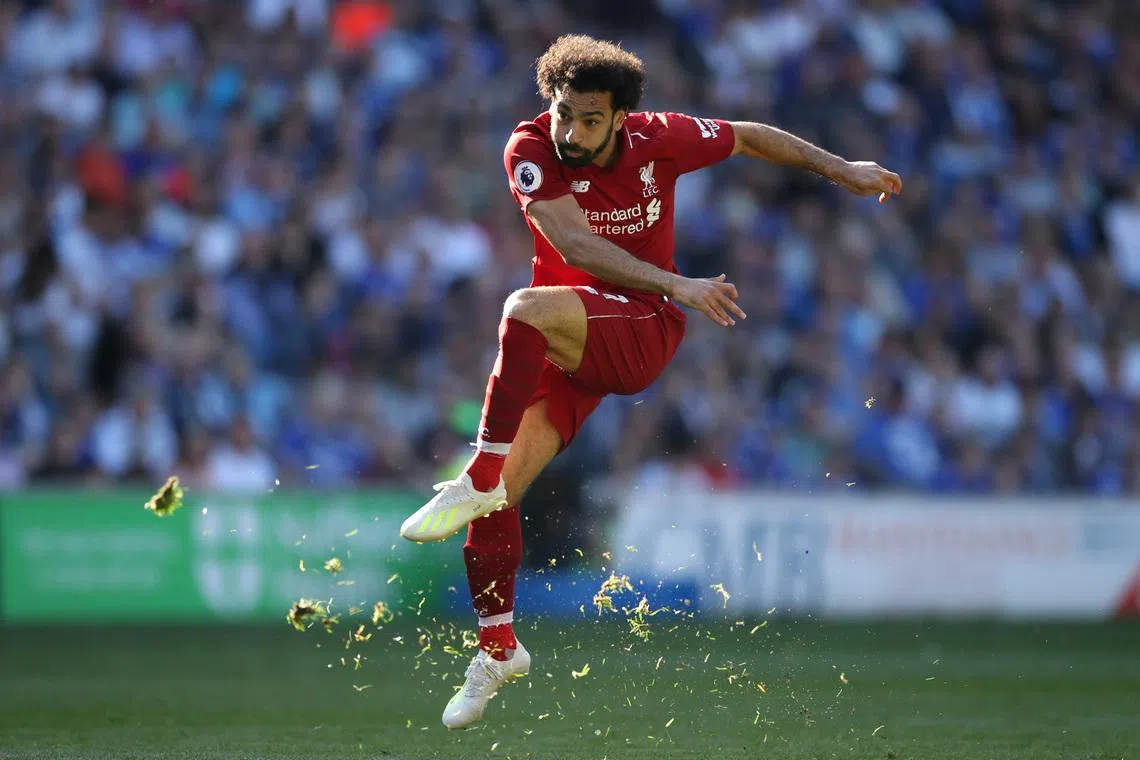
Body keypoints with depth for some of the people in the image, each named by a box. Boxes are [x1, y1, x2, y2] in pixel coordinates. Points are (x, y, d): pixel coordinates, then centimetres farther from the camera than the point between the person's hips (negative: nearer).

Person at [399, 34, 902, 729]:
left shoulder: (659, 140, -10)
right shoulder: (532, 150, -12)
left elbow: (748, 137, 9)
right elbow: (574, 245, -24)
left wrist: (842, 169, 14)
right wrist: (678, 285, -33)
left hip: (644, 332, -3)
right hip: (567, 344, 3)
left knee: (528, 310, -34)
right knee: (499, 490, -9)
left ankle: (478, 481, -30)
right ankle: (499, 648, 10)